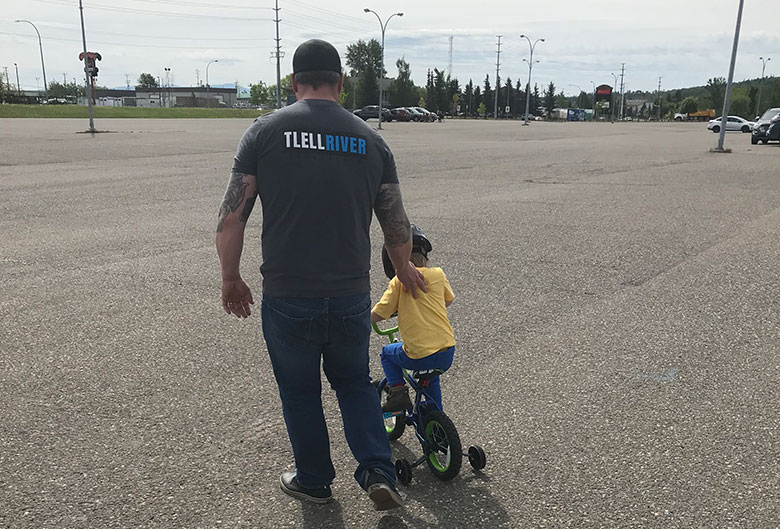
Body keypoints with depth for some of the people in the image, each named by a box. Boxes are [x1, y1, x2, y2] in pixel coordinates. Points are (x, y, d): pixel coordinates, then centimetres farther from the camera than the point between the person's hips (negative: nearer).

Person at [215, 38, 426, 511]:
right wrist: (405, 270, 25)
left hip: (287, 299, -1)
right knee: (354, 382, 25)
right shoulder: (371, 140, 3)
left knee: (300, 391, 19)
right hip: (351, 298, 2)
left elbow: (230, 219, -5)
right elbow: (398, 227, 6)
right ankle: (379, 472, 16)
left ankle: (314, 481, 36)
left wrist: (231, 280, 9)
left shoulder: (265, 131, -3)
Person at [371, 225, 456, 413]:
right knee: (431, 378, 36)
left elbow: (375, 316, -8)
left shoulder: (398, 281, -7)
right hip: (447, 354, 4)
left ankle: (398, 390, 10)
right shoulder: (437, 274, 4)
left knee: (387, 353, 27)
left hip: (418, 357, -4)